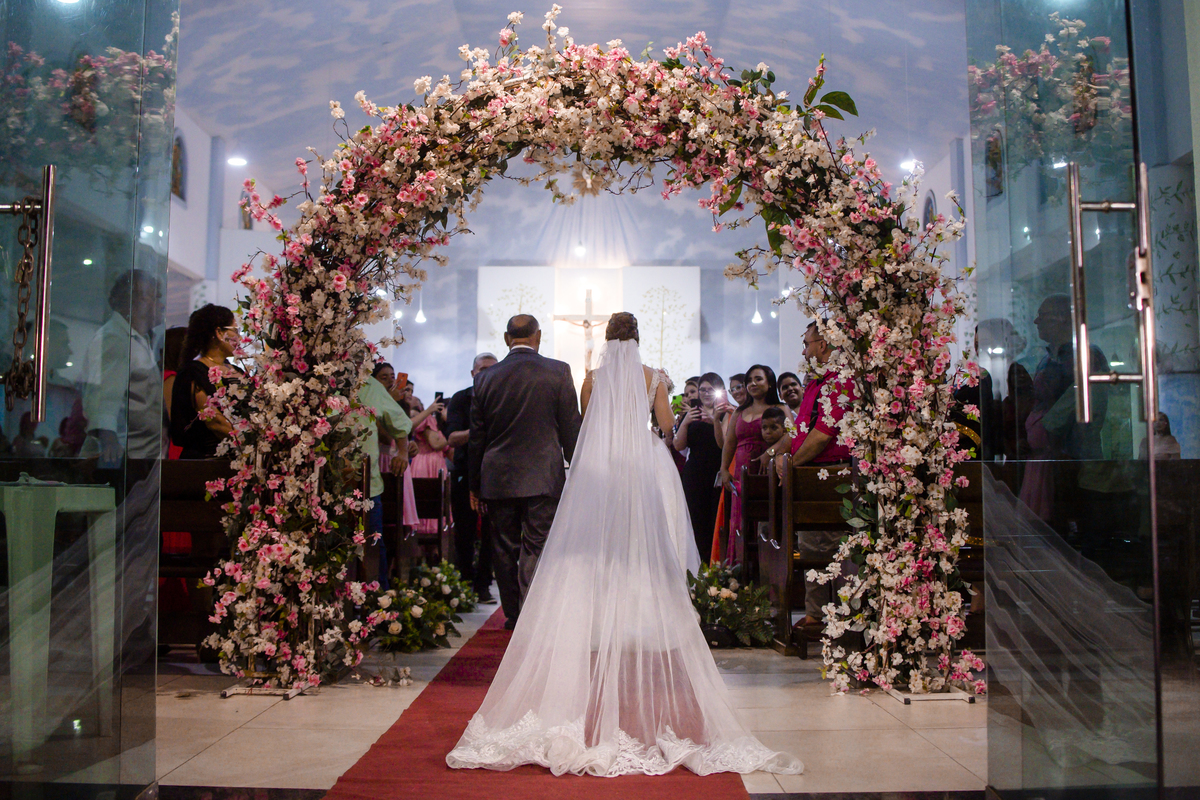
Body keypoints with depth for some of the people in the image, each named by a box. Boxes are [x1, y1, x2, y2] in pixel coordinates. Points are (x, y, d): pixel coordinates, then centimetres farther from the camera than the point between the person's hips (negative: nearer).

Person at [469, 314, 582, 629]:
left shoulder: (486, 377, 3)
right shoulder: (558, 372, -3)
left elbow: (477, 437, 7)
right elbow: (571, 429, -2)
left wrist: (476, 485, 15)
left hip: (498, 479, 2)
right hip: (543, 478, -2)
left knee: (504, 550, 11)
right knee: (536, 549, 1)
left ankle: (513, 615, 21)